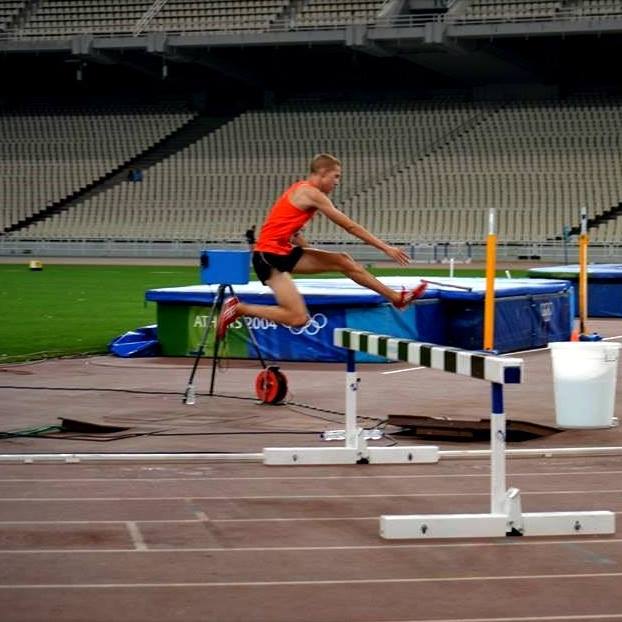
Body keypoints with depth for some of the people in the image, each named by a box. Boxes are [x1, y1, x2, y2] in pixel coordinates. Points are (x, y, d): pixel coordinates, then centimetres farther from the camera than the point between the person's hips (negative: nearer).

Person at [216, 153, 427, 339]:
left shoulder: (301, 191, 15)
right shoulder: (311, 194, -13)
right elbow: (350, 226, -11)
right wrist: (385, 248, -7)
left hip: (283, 252, 10)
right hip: (269, 256, -10)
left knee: (342, 261, 10)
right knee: (299, 318, -18)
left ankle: (396, 297, 16)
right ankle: (238, 308, -7)